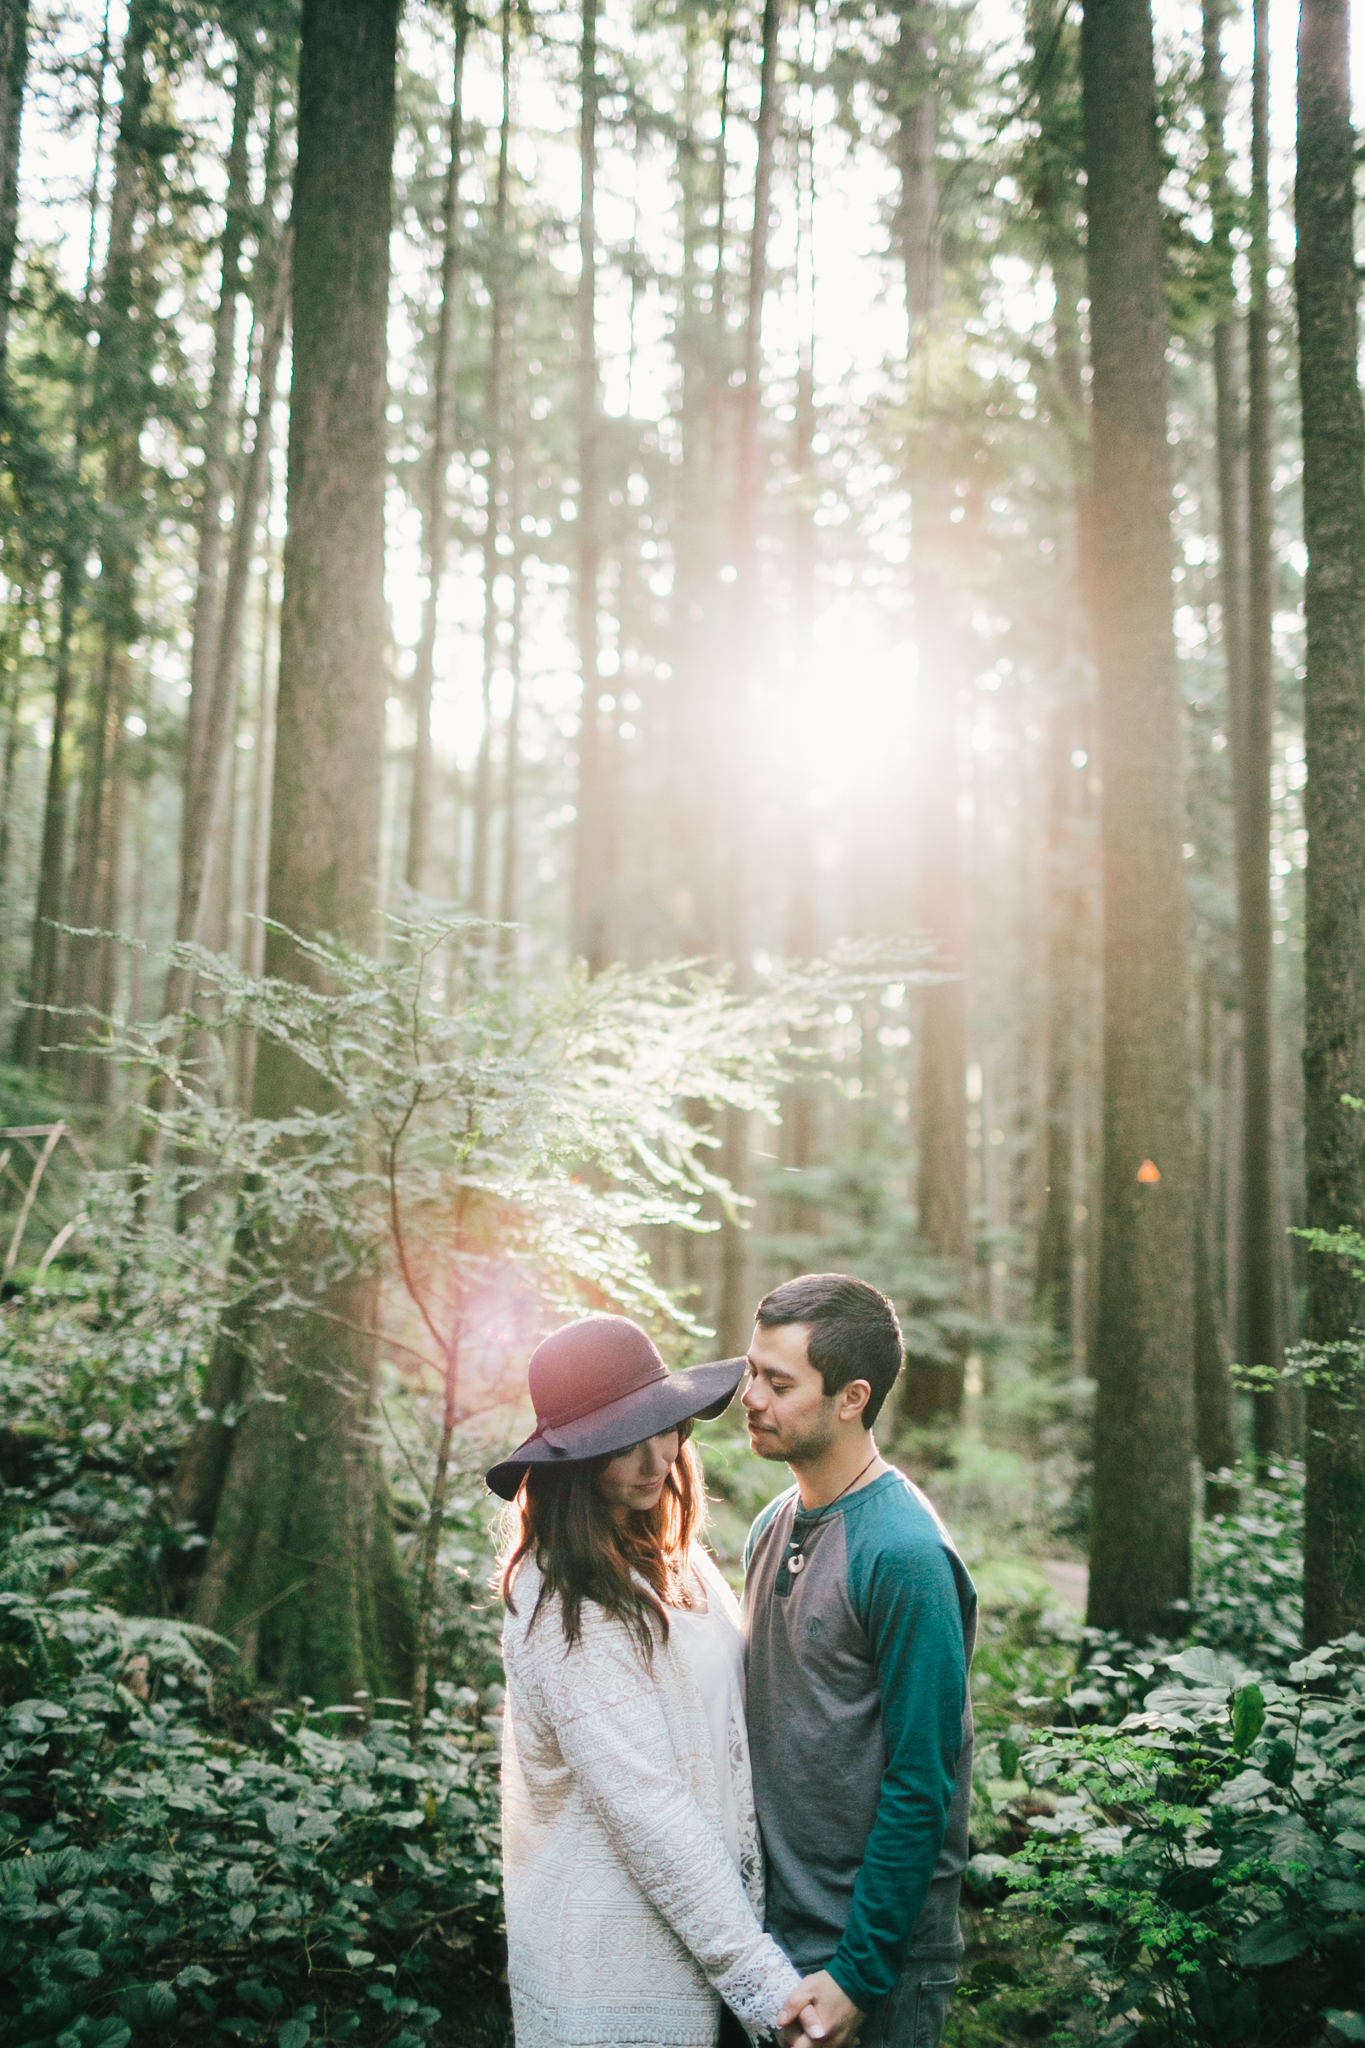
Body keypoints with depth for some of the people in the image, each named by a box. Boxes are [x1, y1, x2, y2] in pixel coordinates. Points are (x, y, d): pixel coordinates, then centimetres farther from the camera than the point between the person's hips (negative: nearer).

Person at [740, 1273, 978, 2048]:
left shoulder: (905, 1557, -21)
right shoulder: (773, 1526, 5)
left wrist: (860, 1972, -17)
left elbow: (919, 1788, -20)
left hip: (876, 1961, -7)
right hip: (774, 1932, 7)